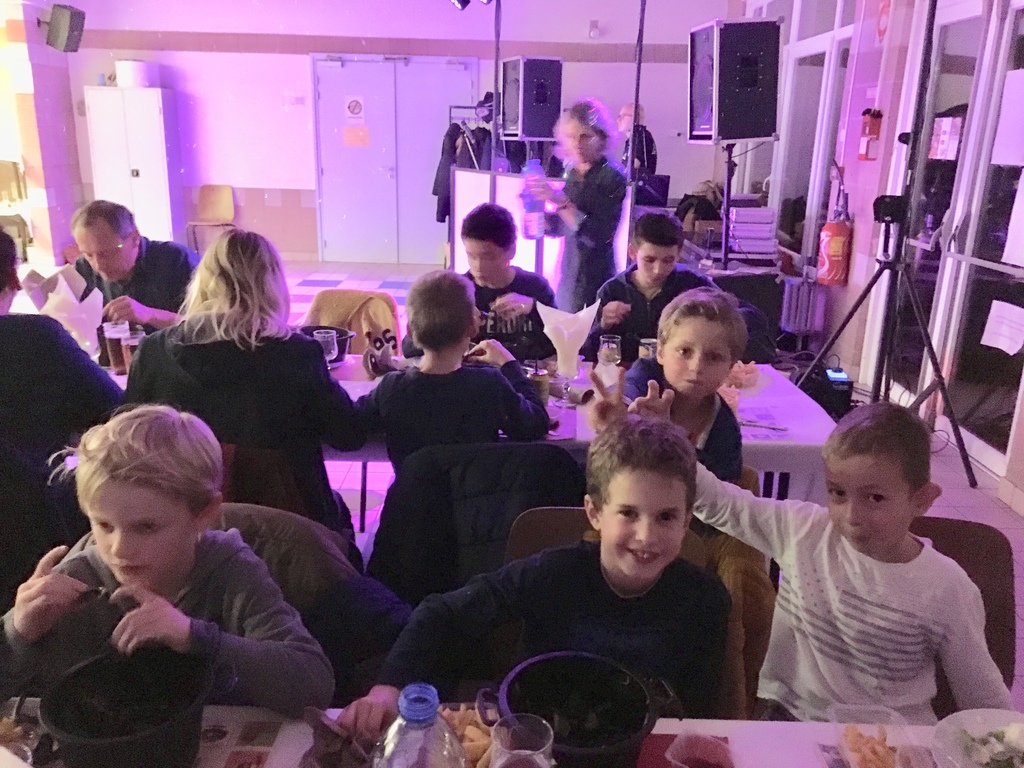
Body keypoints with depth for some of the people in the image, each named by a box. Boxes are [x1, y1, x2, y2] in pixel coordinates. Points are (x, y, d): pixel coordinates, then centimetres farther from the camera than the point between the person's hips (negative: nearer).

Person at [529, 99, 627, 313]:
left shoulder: (613, 177, -11)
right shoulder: (574, 173, 8)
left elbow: (599, 235, -21)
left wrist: (561, 201, -25)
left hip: (596, 280, -6)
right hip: (569, 277, 6)